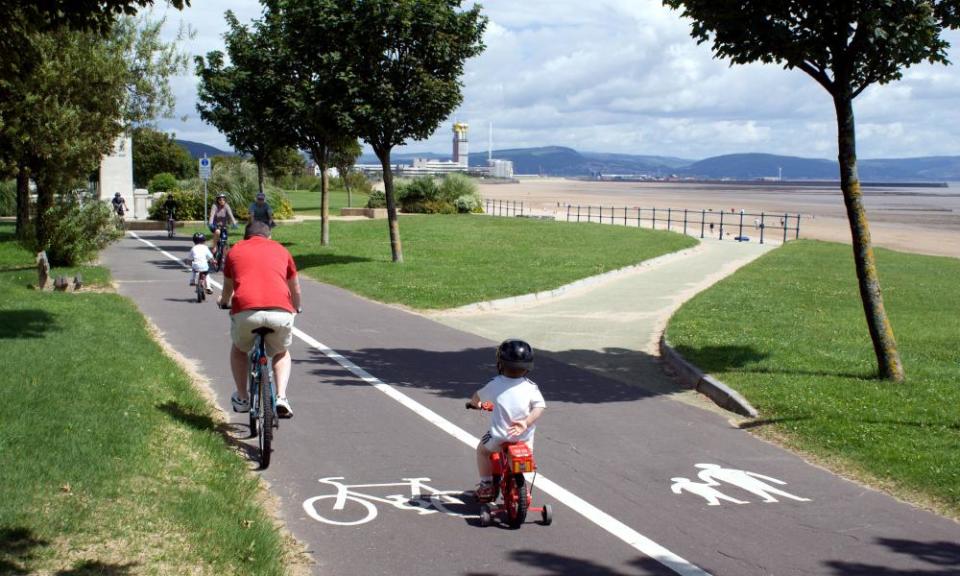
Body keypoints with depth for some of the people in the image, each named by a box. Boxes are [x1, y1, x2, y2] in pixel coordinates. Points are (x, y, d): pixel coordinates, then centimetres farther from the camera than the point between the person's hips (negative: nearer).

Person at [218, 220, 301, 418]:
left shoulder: (235, 250, 24)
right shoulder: (280, 249, 25)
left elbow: (227, 286, 39)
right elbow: (295, 288, 37)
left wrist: (224, 302, 62)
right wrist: (297, 307, 58)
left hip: (245, 310, 0)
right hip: (281, 311, 0)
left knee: (239, 350, 31)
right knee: (282, 353, 28)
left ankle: (242, 399, 29)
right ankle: (281, 397, 8)